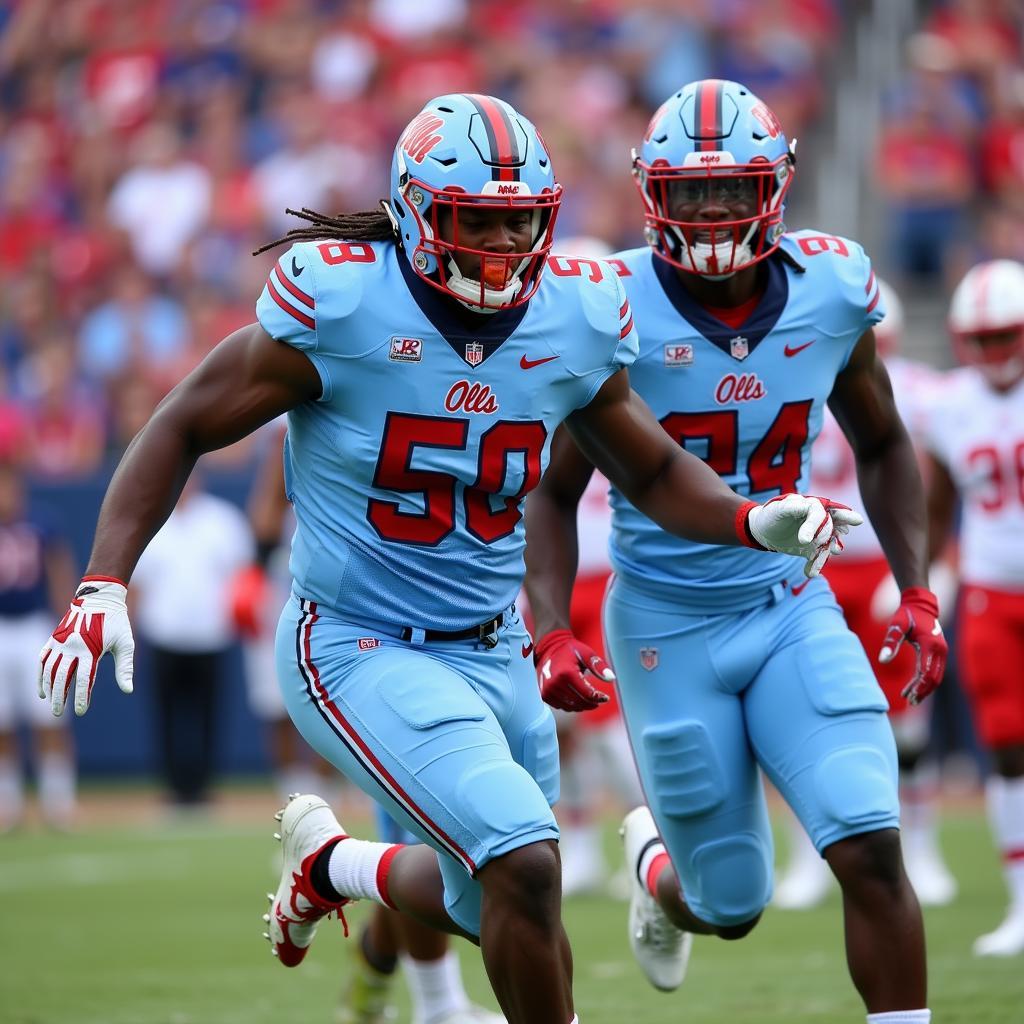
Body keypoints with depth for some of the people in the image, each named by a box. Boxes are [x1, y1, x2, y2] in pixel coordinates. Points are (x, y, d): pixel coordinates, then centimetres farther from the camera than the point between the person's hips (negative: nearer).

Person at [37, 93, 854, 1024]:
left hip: (493, 656, 7)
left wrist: (755, 522, -7)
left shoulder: (573, 319, -2)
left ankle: (329, 863, 48)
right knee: (525, 867, -21)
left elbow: (653, 471, 13)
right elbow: (183, 430, -8)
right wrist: (103, 586, -17)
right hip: (360, 652, -6)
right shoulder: (339, 307, -17)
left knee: (491, 904, 18)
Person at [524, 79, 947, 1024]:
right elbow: (553, 491, -4)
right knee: (732, 906, 8)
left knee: (871, 851, -15)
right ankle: (658, 866, 45)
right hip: (668, 627, -2)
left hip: (792, 609, 2)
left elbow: (882, 448, 12)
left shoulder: (832, 289, -6)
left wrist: (917, 594, 3)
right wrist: (553, 634, -17)